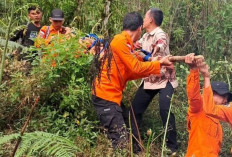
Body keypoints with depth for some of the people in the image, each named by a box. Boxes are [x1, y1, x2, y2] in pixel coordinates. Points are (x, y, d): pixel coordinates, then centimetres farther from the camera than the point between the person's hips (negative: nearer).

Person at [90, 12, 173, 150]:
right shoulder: (120, 41, -15)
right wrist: (160, 64, -4)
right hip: (106, 94, -10)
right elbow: (136, 67, -15)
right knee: (121, 140, -11)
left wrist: (153, 68, 14)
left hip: (112, 94, 10)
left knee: (122, 135, 15)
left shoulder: (125, 43, 14)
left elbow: (129, 73, 12)